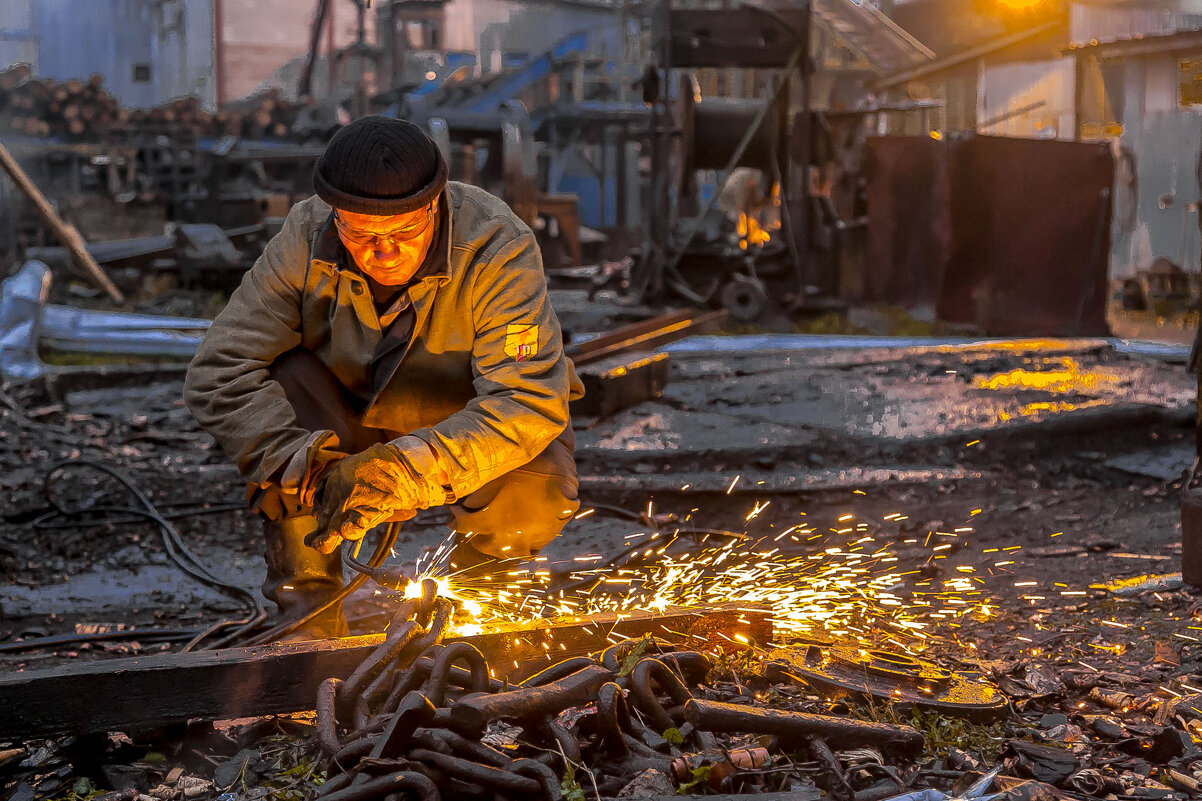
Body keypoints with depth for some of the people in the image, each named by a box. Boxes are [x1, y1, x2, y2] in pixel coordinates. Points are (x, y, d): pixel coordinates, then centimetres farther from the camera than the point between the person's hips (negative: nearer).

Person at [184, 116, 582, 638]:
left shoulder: (498, 248, -29)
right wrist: (309, 466, -40)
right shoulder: (306, 239, -21)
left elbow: (529, 402, -36)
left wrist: (399, 471, -48)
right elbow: (216, 374, -24)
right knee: (280, 376, -27)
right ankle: (308, 607, -16)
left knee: (535, 499, -34)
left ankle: (472, 581, 4)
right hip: (352, 429, 2)